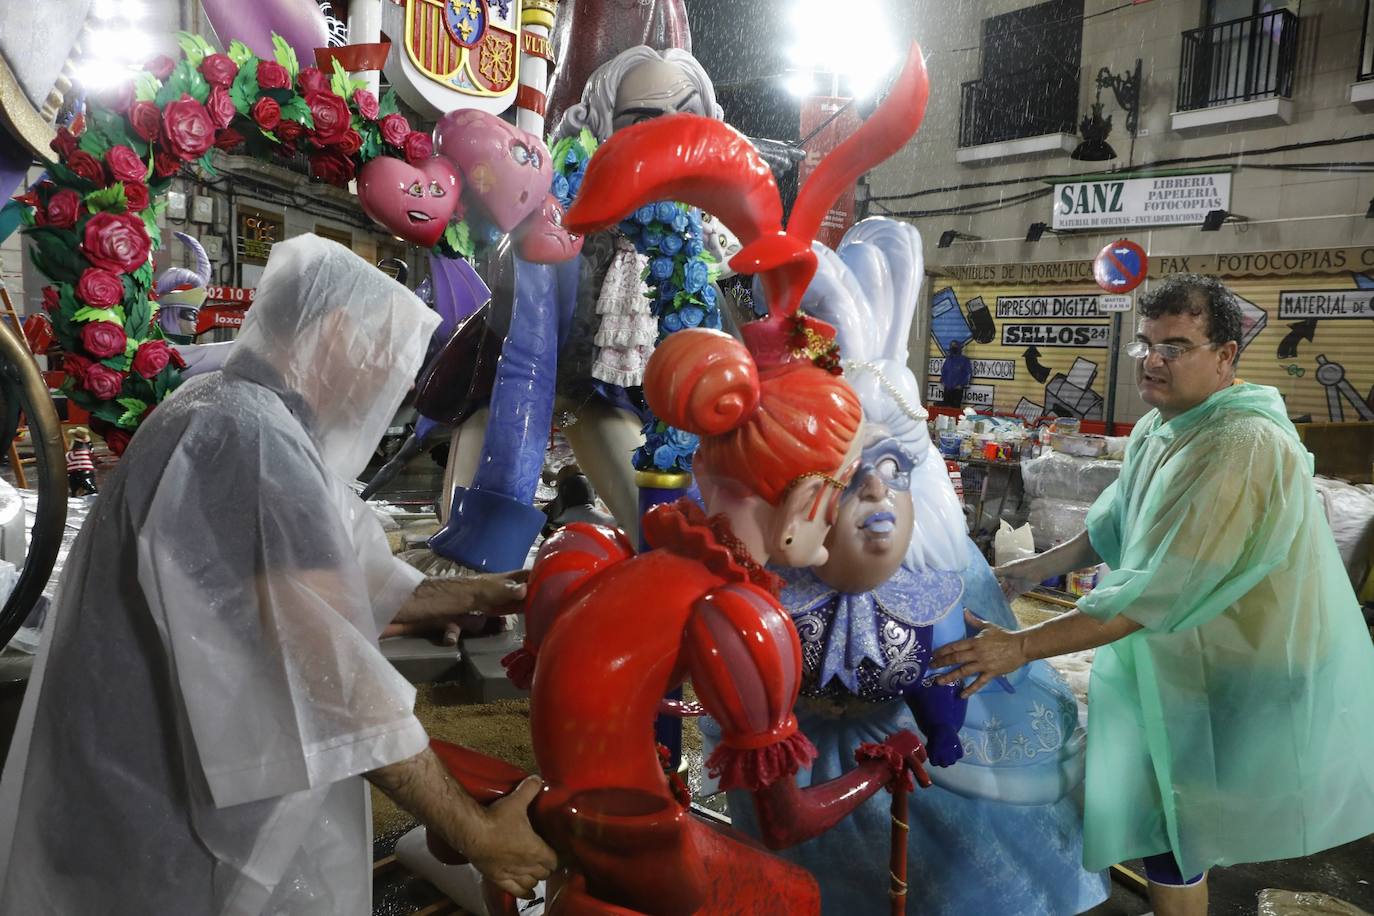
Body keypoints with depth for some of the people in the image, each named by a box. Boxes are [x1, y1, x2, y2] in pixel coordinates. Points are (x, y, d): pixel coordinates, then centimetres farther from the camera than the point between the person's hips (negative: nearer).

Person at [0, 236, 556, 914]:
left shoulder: (236, 416, 8)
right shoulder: (252, 435, -25)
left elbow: (338, 591, 13)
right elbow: (337, 679, -28)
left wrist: (475, 596, 10)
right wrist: (478, 834, -21)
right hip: (158, 828, -9)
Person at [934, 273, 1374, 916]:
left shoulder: (1244, 448, -30)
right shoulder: (1156, 430, 0)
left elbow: (1157, 590, -35)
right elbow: (1117, 524, 15)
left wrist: (1022, 646, -35)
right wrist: (1041, 566, 5)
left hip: (1238, 683, -8)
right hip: (1180, 658, 8)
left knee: (1171, 840, 6)